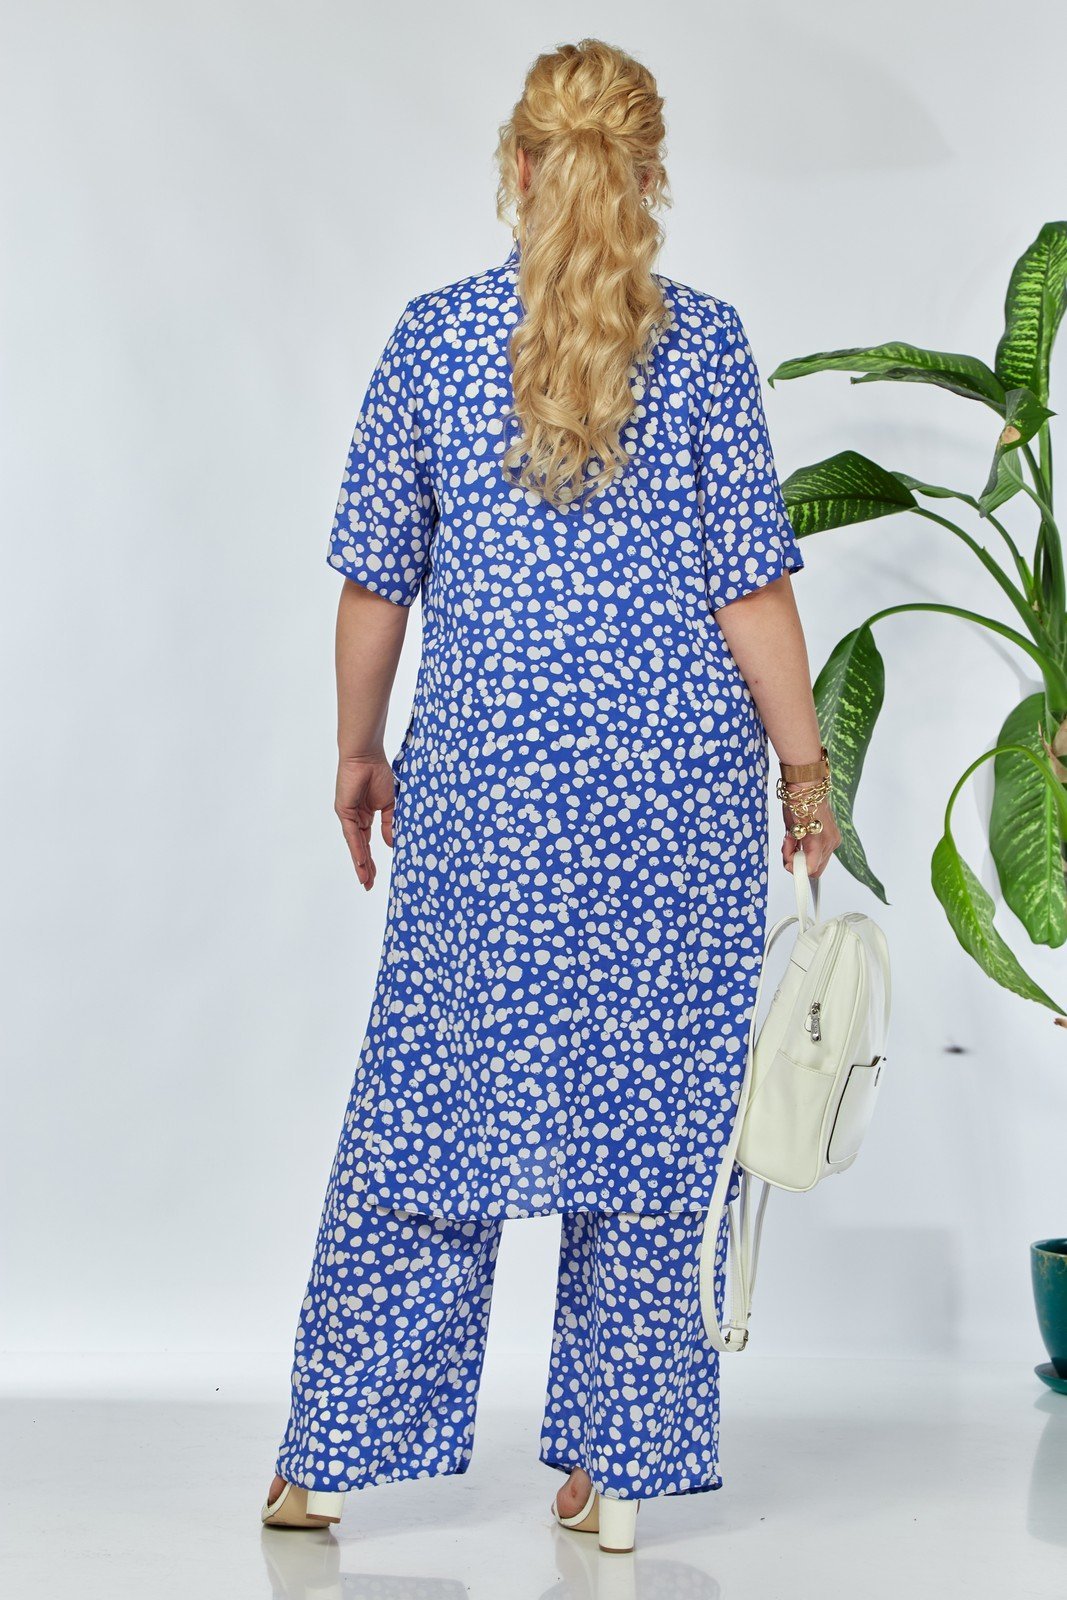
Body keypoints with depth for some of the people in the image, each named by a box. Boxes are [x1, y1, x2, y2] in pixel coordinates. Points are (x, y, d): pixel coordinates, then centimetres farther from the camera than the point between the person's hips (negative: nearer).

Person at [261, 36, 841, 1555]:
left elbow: (375, 576, 3)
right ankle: (617, 1470, 13)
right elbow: (752, 587, -3)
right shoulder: (702, 338, -2)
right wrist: (806, 772, 5)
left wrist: (360, 754, 16)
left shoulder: (435, 335, 0)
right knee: (651, 1113, 8)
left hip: (485, 777, 1)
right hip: (681, 781, 0)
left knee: (429, 1103, 8)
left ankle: (336, 1456, 14)